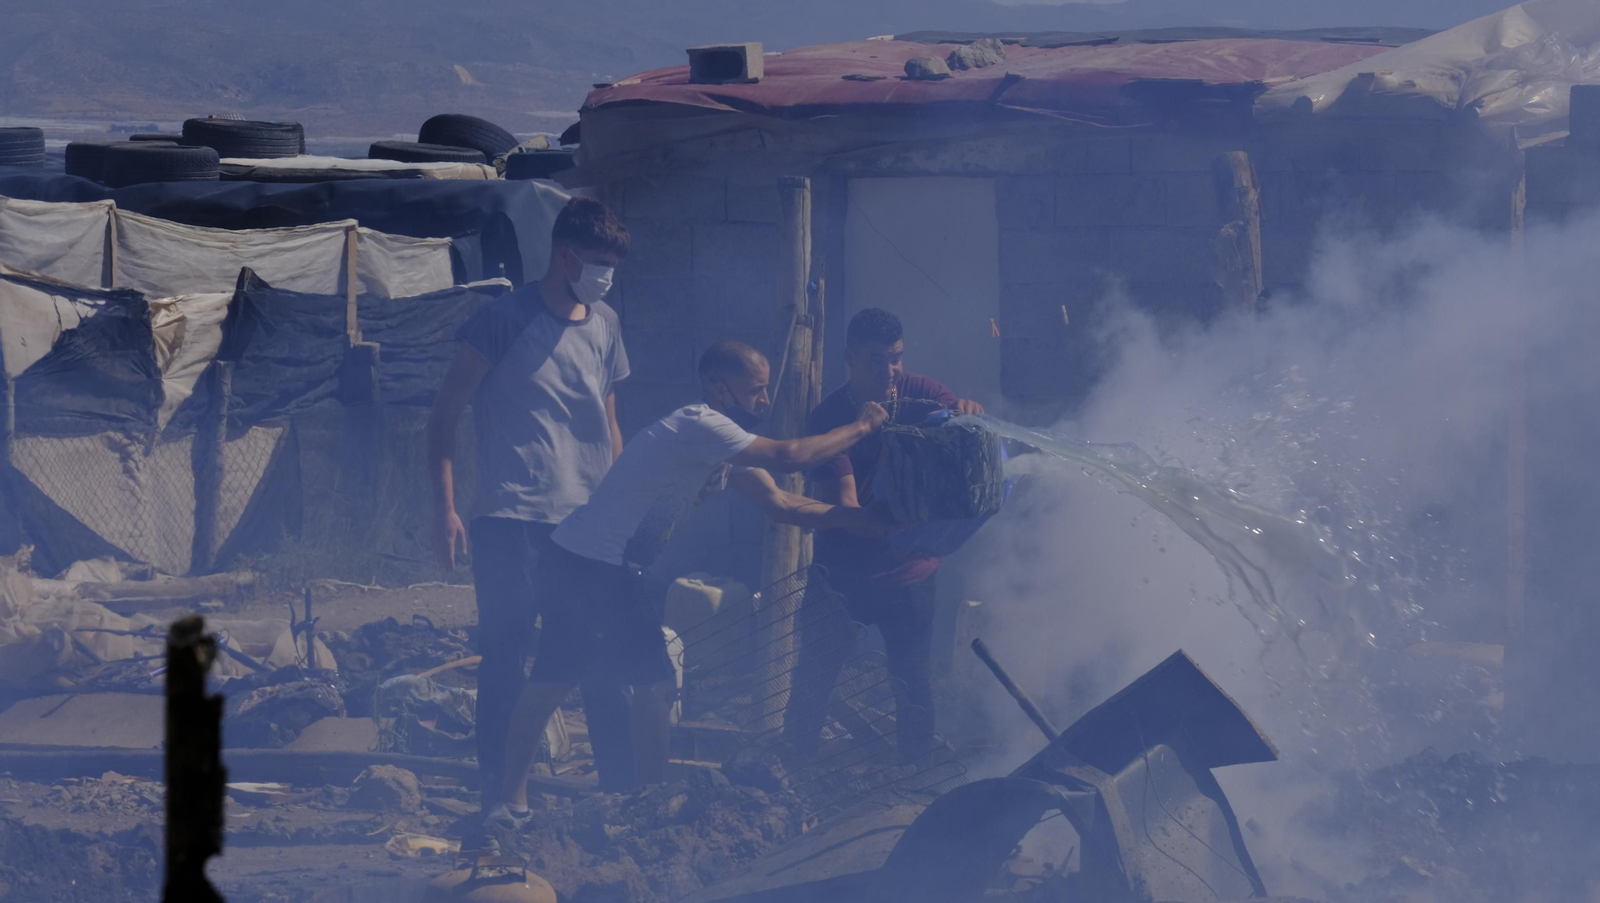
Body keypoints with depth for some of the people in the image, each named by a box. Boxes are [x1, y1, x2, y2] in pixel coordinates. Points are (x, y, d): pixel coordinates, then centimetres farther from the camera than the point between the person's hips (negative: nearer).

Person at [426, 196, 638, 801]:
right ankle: (499, 795, 5)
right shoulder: (506, 319, -5)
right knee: (505, 660, -2)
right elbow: (444, 416, -3)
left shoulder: (604, 325, 13)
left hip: (588, 525, 5)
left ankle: (625, 789, 9)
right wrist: (445, 509, -11)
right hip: (512, 523, -5)